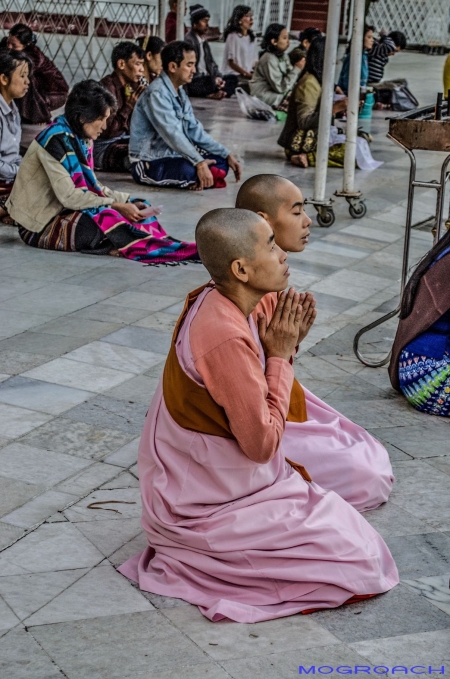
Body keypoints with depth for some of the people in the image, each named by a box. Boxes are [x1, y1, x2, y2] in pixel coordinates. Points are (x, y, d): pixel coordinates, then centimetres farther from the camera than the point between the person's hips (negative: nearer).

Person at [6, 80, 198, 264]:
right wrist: (116, 206, -22)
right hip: (40, 223, -9)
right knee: (104, 219, -32)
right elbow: (69, 196, -25)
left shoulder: (80, 138, 7)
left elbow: (90, 186, 7)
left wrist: (126, 202, -7)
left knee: (134, 212, -7)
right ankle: (183, 252, -38)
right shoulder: (57, 139, -21)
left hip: (63, 212, 10)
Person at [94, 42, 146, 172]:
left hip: (126, 141, 9)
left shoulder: (133, 86, 8)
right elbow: (106, 131, -23)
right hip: (104, 147, -9)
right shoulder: (106, 87, -16)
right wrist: (129, 106, -18)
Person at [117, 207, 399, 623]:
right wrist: (280, 356, -17)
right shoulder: (227, 339, -30)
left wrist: (284, 347, -7)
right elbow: (262, 444, -24)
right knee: (362, 560, -8)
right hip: (210, 505, -10)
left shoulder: (213, 305, -1)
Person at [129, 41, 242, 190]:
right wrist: (199, 163, -38)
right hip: (148, 163, -9)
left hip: (172, 155, 9)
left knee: (220, 162, 0)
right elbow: (172, 133, -30)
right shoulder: (157, 93, -19)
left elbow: (195, 130, 9)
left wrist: (227, 155, 2)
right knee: (190, 170, -35)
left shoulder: (180, 93, 10)